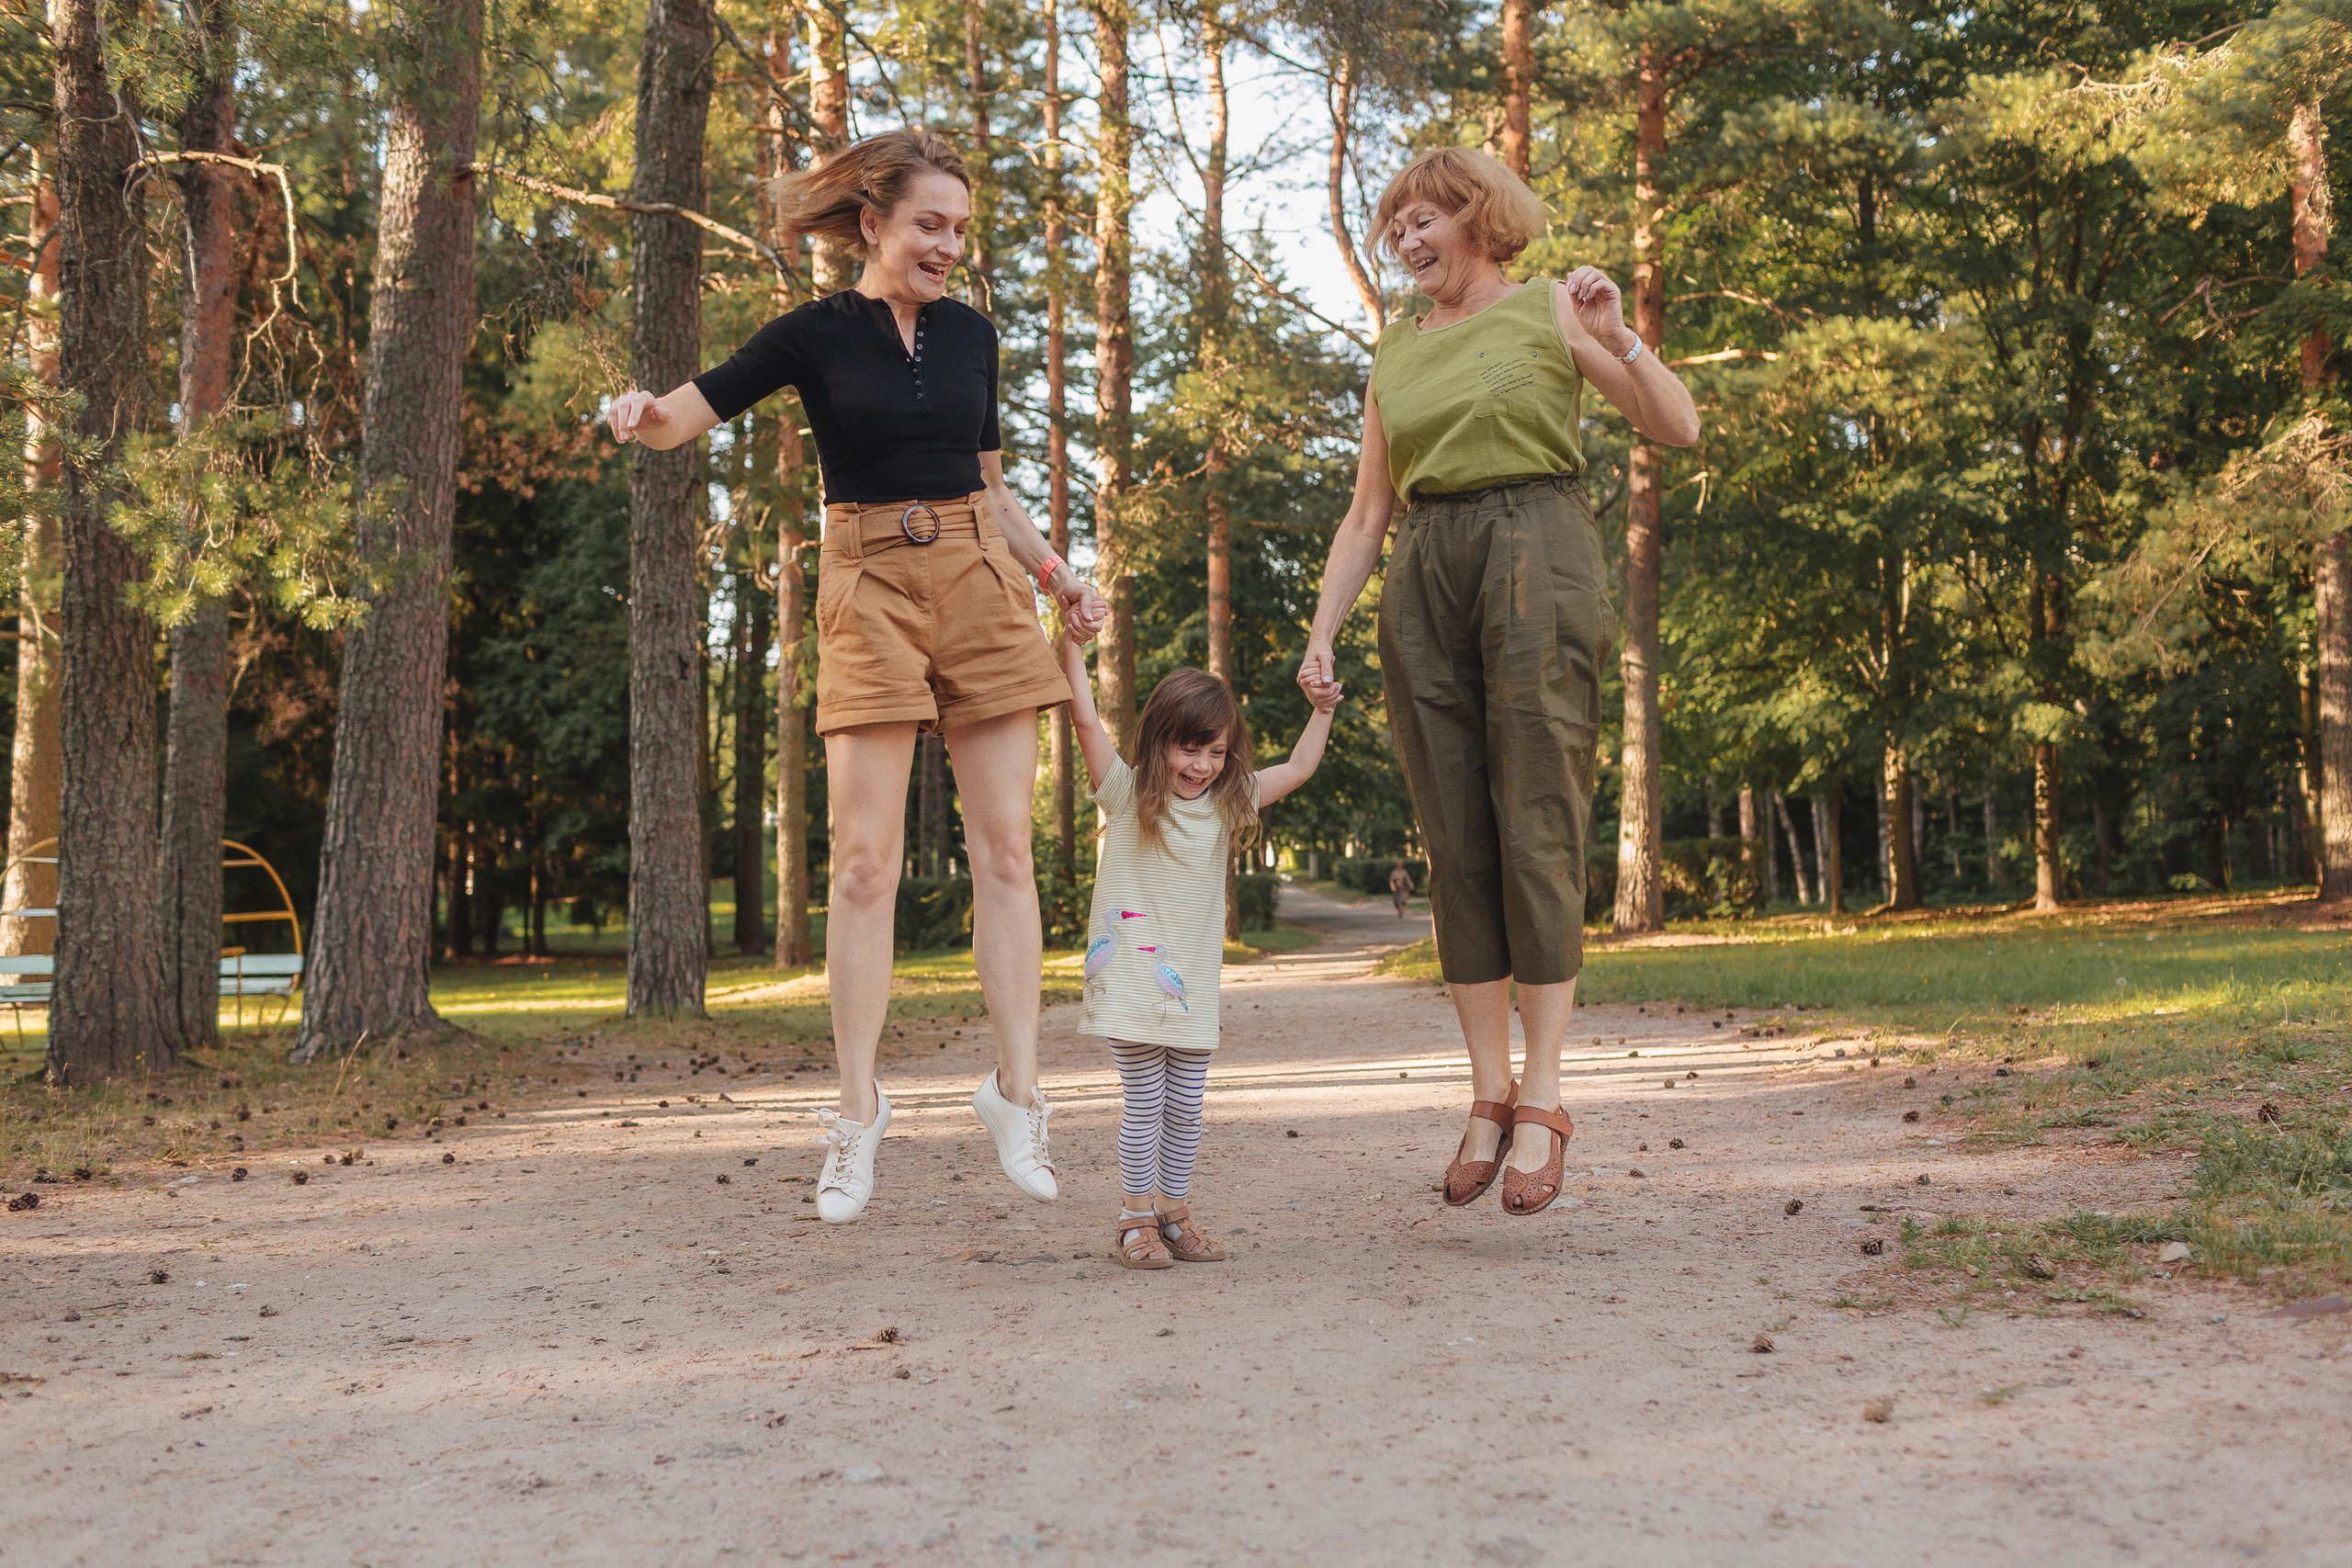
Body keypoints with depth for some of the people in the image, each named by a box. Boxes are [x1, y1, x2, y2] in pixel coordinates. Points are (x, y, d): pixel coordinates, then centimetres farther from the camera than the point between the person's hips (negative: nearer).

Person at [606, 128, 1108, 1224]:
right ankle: (857, 1113, 1)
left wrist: (1056, 575, 10)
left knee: (1003, 845, -2)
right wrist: (642, 415, -25)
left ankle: (1017, 1090, 4)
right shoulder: (818, 334, 2)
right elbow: (688, 414, -2)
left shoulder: (971, 334, 13)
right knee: (865, 857, -7)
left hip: (980, 581, 3)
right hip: (869, 587, -3)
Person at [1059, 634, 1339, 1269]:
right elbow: (1085, 717, -12)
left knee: (1186, 1104, 8)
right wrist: (1070, 637, -16)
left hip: (1193, 982, 4)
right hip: (1131, 973, -4)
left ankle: (1173, 1211, 20)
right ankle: (1135, 1219, 8)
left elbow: (1298, 768, 18)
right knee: (1144, 1102, -3)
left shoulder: (1228, 804, 9)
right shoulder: (1126, 794, -4)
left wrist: (1322, 710, 10)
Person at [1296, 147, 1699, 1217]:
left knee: (1537, 829, -10)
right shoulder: (1396, 348, 19)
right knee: (1455, 845, 0)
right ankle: (1489, 1095, 5)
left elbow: (1680, 428, 1)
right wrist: (1321, 633, 10)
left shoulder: (1549, 309, 8)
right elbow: (1369, 509, 18)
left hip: (1533, 559, -4)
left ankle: (1543, 1100, -7)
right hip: (1424, 578, 4)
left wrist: (1616, 337, -14)